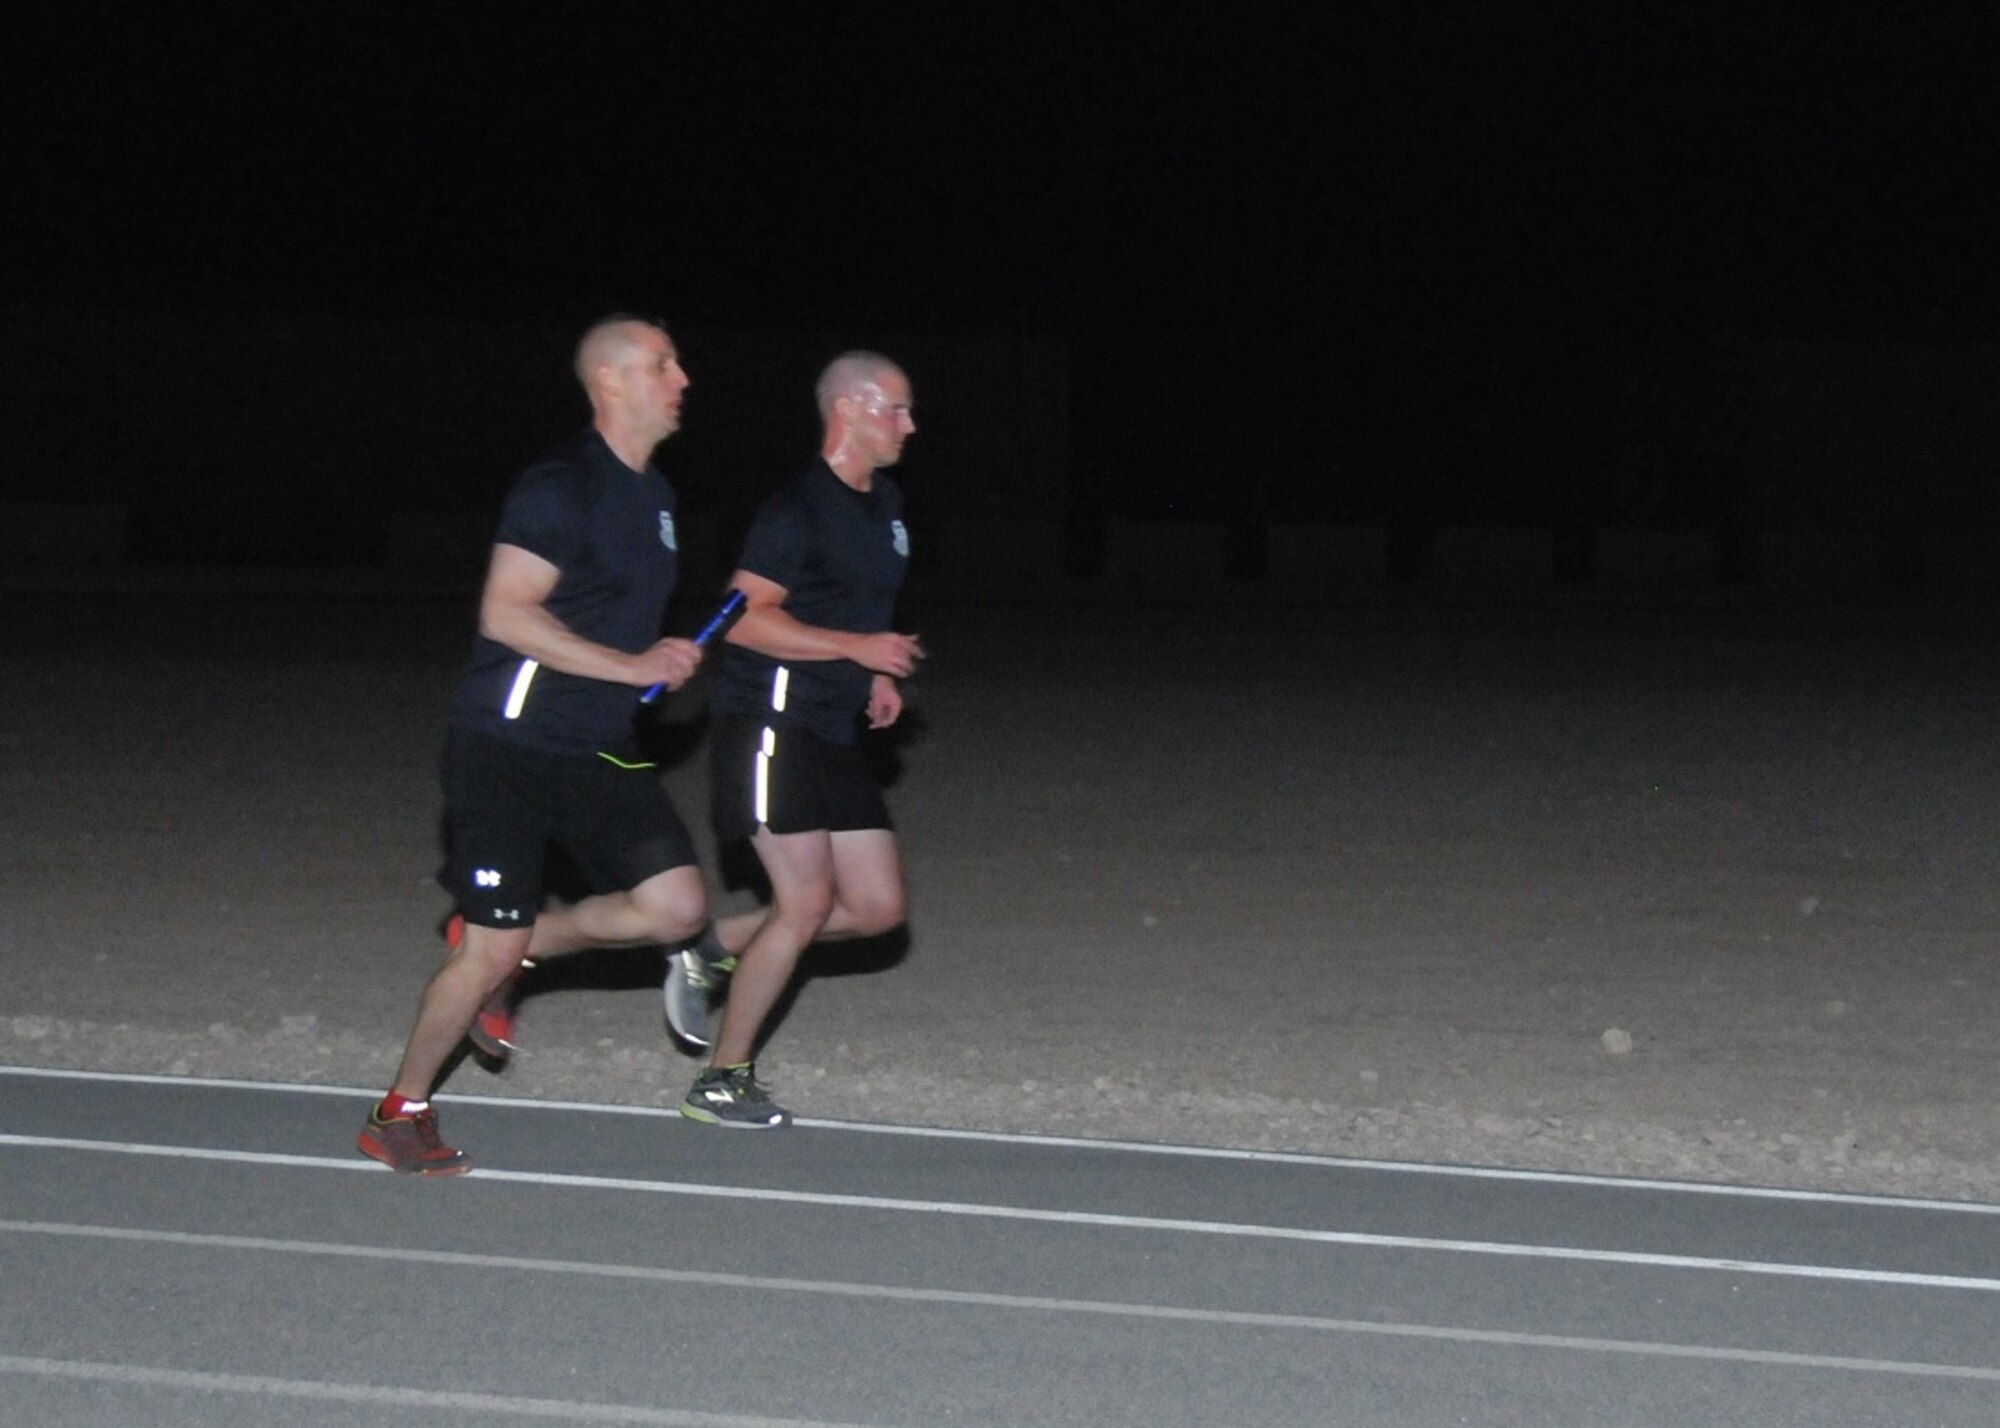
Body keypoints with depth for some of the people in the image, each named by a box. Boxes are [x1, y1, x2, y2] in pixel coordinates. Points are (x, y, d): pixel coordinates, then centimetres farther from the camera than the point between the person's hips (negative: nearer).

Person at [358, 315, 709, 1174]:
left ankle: (518, 945, 15)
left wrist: (663, 659, 13)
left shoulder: (653, 495, 14)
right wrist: (631, 667, -20)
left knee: (676, 906, -7)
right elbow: (505, 614, -22)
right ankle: (399, 1113, 13)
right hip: (509, 747, -8)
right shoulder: (561, 486, -14)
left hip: (599, 750, 8)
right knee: (489, 952, -6)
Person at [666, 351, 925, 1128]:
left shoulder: (886, 503, 15)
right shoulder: (798, 508, -13)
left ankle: (716, 950, 18)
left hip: (832, 735, 9)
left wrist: (878, 677, 12)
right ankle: (722, 1078, 0)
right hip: (769, 722, -9)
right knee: (807, 902, -12)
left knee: (877, 905, 4)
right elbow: (746, 619, -19)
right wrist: (857, 647, -21)